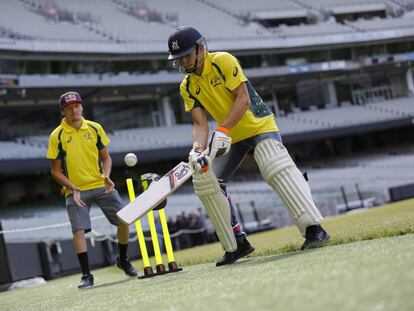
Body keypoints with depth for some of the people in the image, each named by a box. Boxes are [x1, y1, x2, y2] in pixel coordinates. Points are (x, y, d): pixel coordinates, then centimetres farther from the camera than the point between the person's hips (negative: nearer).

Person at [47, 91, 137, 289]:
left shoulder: (95, 129, 4)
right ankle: (86, 275, -4)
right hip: (75, 190, -3)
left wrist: (106, 176, -8)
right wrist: (73, 189, -14)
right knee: (79, 230, -14)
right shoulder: (57, 136, -4)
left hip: (101, 186, 3)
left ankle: (123, 260, 19)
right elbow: (56, 171, -1)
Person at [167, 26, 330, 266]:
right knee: (206, 180, -1)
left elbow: (243, 99, -23)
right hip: (231, 138, 7)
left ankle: (314, 229, -34)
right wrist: (198, 150, -25)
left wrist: (222, 130, -34)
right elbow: (200, 123, -5)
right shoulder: (187, 87, 1)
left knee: (277, 168, -30)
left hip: (259, 125, -7)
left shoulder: (224, 61, -16)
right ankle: (237, 245, 5)